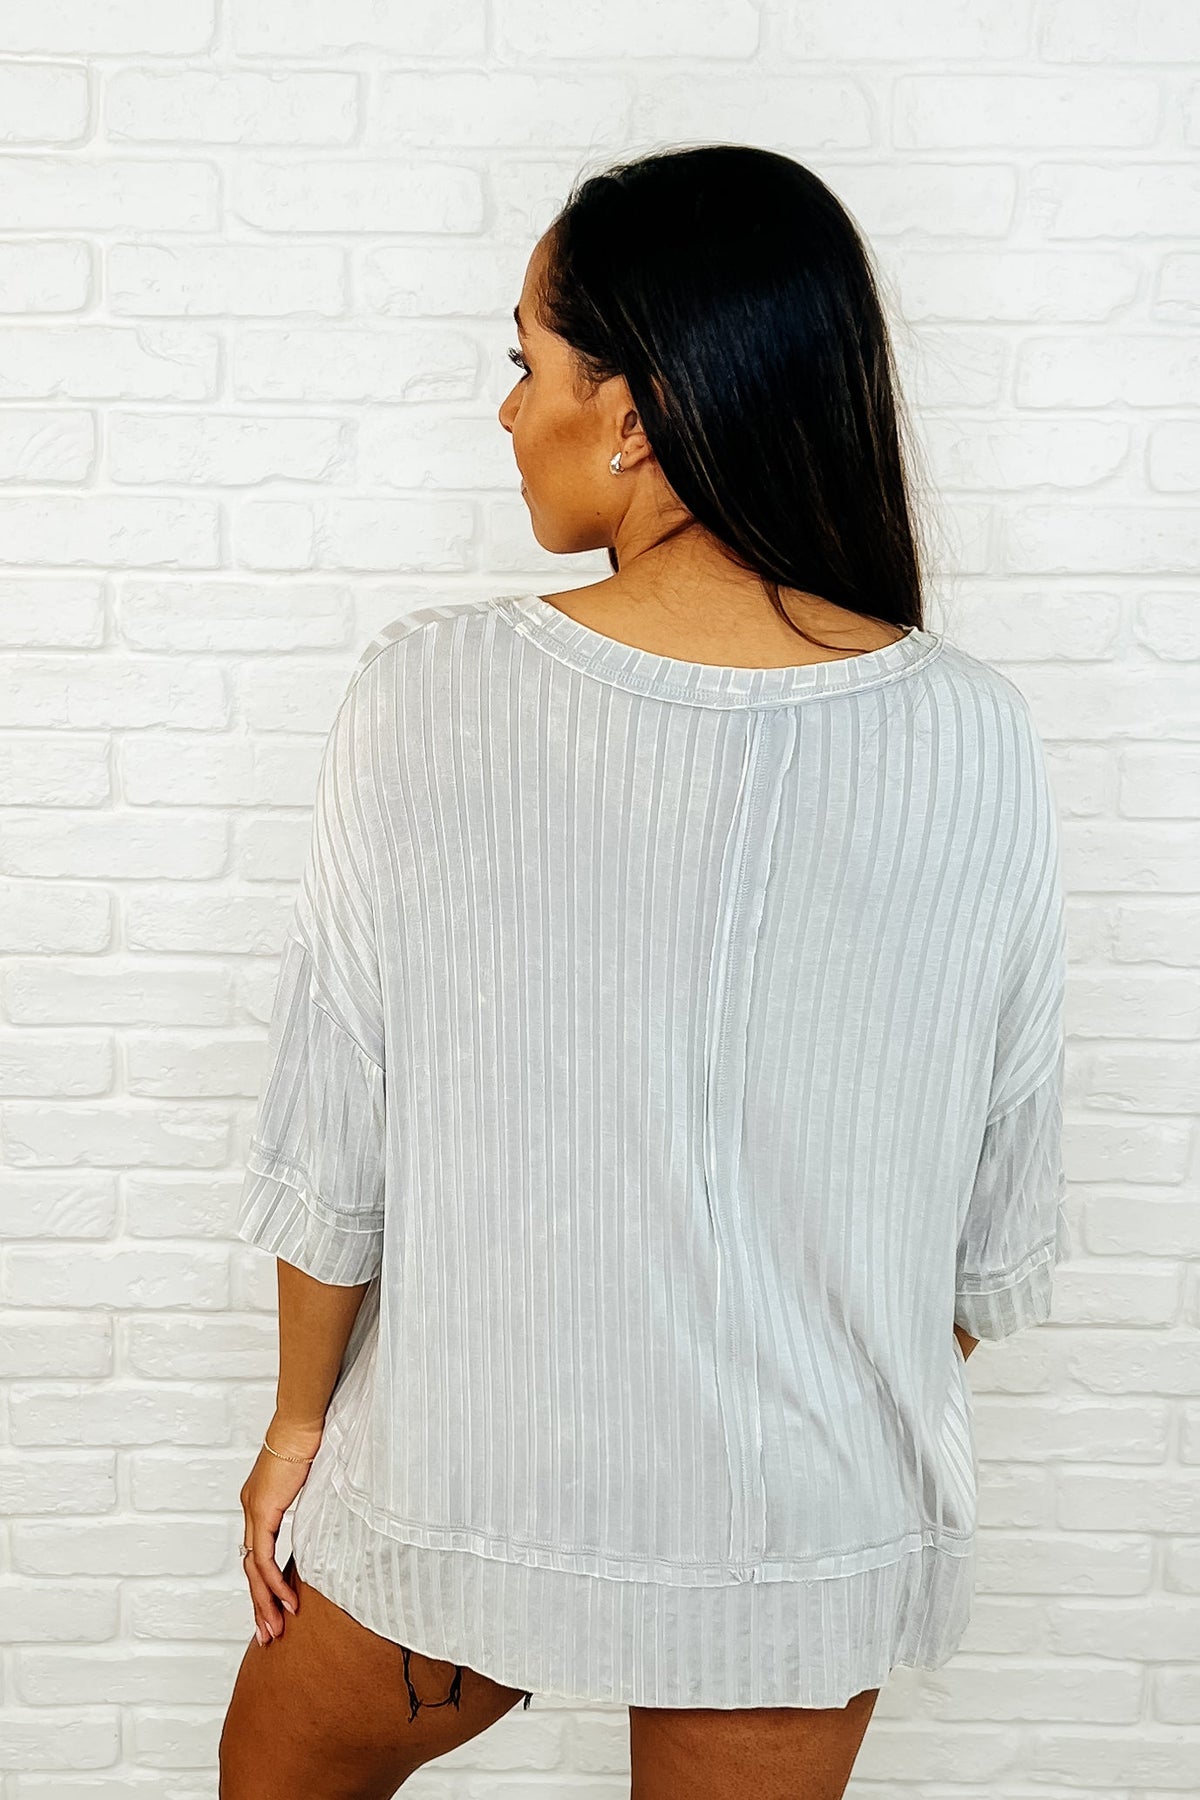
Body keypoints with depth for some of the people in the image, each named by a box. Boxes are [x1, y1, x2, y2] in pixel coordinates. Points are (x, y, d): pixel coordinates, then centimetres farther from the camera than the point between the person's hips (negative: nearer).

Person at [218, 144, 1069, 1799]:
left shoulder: (432, 694, -19)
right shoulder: (978, 744, -14)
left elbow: (335, 1124, -11)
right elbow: (1000, 1191, -4)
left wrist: (302, 1417, 6)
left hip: (480, 1467, -1)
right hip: (812, 1511, 2)